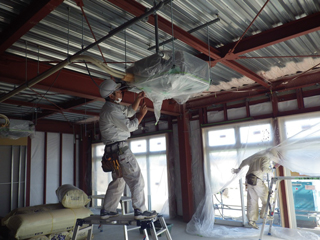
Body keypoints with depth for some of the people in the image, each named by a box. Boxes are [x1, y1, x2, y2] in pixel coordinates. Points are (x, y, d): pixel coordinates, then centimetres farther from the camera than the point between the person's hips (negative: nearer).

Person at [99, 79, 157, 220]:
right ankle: (140, 211, -4)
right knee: (136, 179, -6)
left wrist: (138, 99, 15)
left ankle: (106, 211, 22)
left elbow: (129, 111, 26)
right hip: (119, 147, -10)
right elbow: (130, 126, -15)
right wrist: (141, 114, -3)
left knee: (118, 181, 16)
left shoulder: (113, 106, 16)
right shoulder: (111, 110, -15)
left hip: (113, 150, 10)